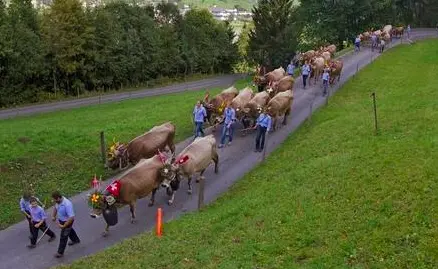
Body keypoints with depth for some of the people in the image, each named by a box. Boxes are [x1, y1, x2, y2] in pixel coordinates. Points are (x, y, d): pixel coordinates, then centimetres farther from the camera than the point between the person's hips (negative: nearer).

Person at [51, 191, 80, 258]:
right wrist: (53, 216, 4)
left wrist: (63, 226, -33)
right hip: (61, 220, 8)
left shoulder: (67, 204, -40)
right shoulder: (58, 201, -15)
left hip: (67, 221, -8)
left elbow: (71, 217, -39)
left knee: (63, 237, 7)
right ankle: (76, 240, 59)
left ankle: (60, 252, 24)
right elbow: (55, 207, 12)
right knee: (69, 230, 32)